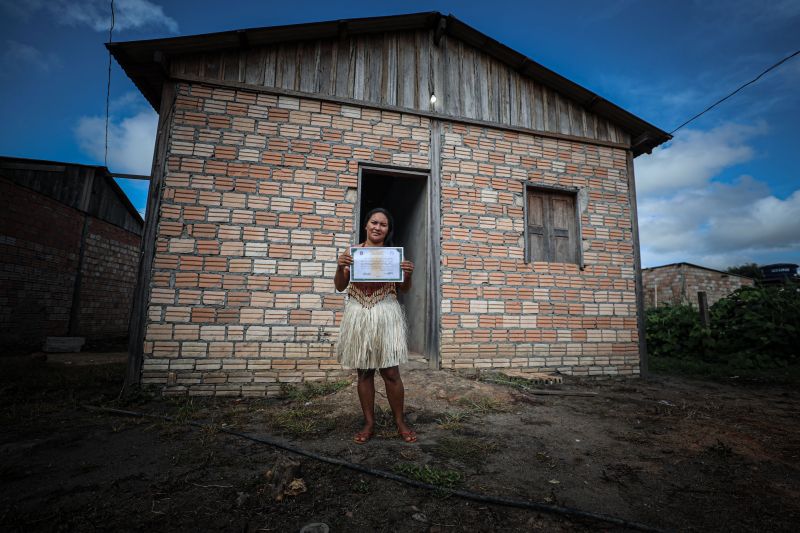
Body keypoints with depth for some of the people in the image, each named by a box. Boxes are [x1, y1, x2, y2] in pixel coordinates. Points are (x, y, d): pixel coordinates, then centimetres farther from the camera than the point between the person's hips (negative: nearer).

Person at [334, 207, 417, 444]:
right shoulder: (352, 252, 4)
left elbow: (403, 289, 7)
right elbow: (340, 287, 6)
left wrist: (408, 274, -13)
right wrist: (340, 267, -12)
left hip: (386, 316, -1)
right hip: (358, 316, 2)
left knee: (390, 373, 3)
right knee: (364, 372, 10)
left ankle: (400, 423, 23)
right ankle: (369, 424, 26)